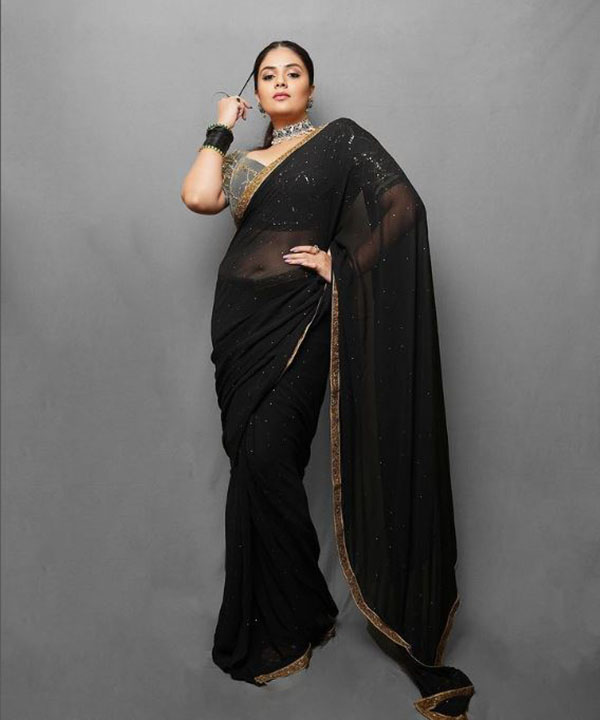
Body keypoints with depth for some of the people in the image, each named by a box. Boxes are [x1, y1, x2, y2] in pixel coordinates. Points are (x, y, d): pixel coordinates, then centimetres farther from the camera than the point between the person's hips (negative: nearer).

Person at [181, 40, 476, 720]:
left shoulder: (341, 139, 6)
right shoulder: (242, 160, 19)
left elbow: (405, 206, -5)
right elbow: (197, 196, -2)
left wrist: (342, 264, -9)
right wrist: (221, 128, 10)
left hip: (299, 315, -5)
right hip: (240, 316, 5)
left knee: (265, 459, -16)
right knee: (251, 466, 6)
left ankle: (299, 618, 6)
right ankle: (274, 622, 22)